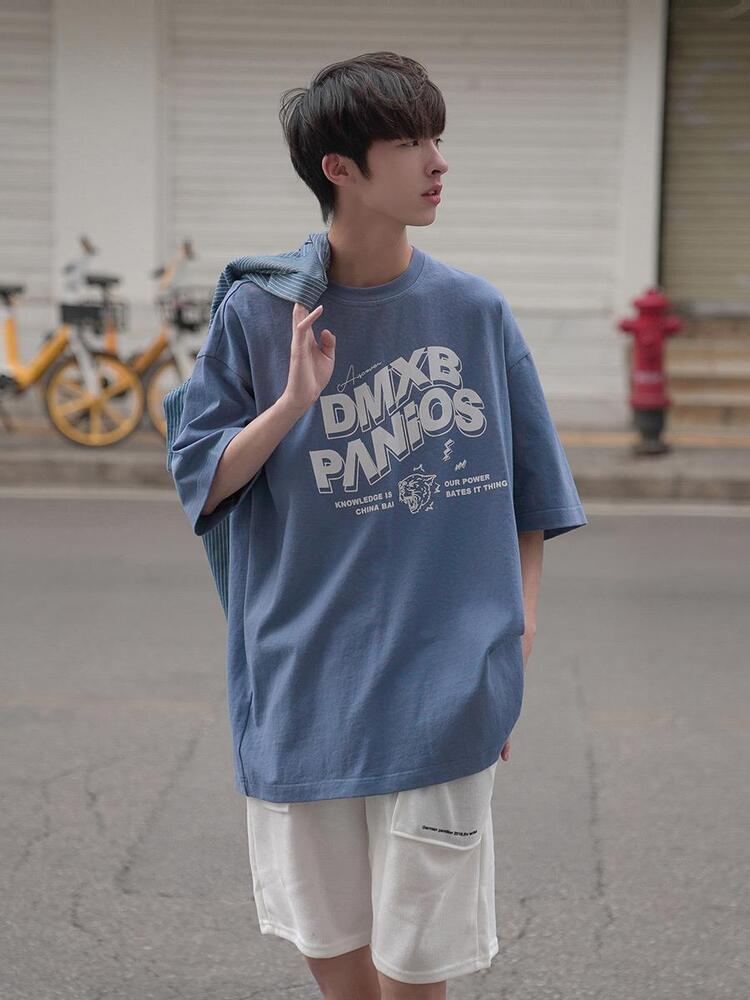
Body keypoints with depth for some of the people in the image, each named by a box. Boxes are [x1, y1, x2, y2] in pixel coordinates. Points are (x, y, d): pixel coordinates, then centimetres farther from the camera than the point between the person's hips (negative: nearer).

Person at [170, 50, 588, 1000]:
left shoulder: (474, 311, -2)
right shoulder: (258, 314, -3)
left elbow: (530, 504, 4)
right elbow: (199, 483, 0)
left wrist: (516, 657, -2)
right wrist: (293, 403, -15)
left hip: (439, 695, -1)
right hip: (303, 691, 1)